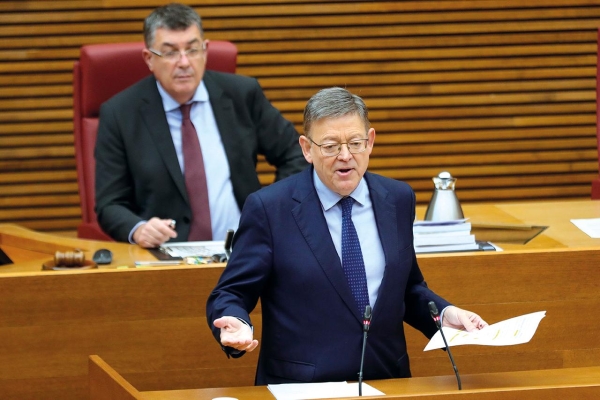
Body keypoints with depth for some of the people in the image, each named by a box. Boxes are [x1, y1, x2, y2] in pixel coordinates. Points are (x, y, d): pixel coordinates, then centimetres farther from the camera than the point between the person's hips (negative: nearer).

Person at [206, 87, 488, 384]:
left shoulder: (398, 200, 9)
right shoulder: (268, 208, -4)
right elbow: (229, 295, -1)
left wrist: (445, 313, 3)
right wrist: (237, 325, -22)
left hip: (387, 383, 4)